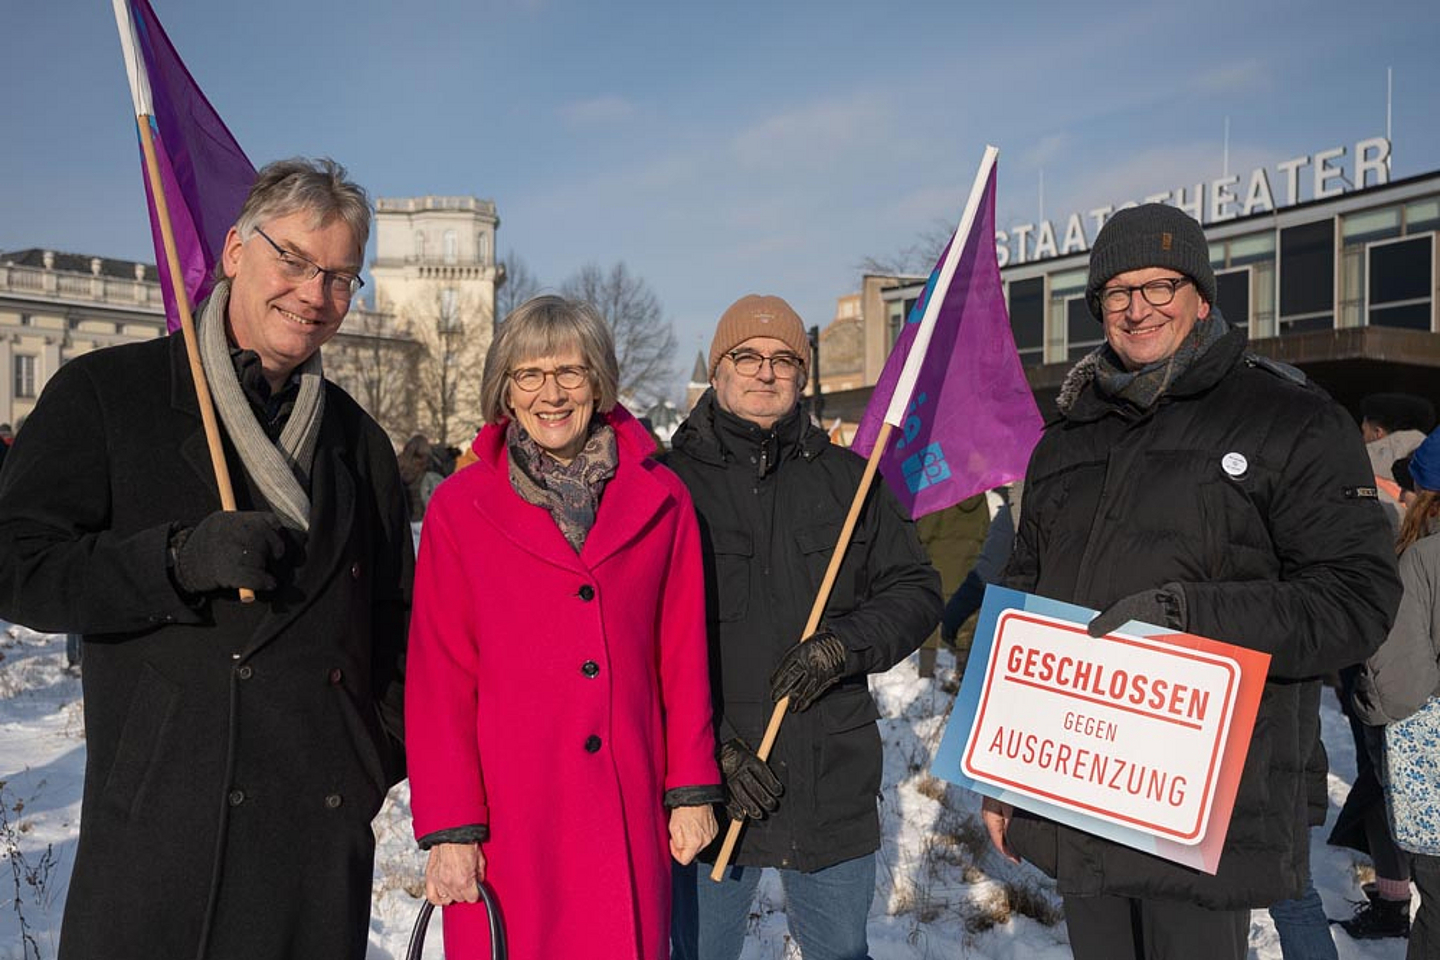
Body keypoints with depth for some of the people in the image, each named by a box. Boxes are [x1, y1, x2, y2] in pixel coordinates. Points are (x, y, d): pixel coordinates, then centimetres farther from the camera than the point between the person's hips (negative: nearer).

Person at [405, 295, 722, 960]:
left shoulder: (661, 499, 3)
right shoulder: (459, 508, -2)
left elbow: (683, 652, 6)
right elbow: (440, 679, -2)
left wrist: (692, 789, 4)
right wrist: (450, 829, -5)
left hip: (629, 811, 2)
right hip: (507, 815, -1)